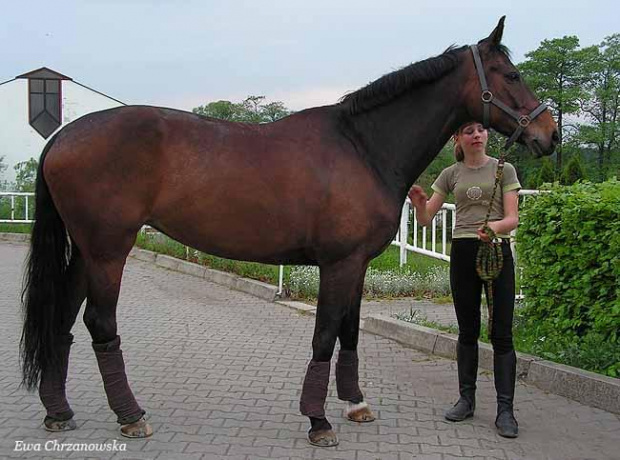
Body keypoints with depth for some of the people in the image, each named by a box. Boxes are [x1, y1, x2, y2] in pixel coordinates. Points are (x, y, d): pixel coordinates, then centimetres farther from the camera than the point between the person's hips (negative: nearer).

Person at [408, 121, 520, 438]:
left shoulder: (504, 170, 3)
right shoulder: (451, 174, 9)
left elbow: (512, 218, -4)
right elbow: (426, 219, 5)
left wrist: (496, 226, -27)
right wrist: (418, 204, -18)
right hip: (463, 253, 2)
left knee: (501, 334, -4)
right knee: (467, 331, 9)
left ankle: (505, 409, 1)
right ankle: (466, 399, 21)